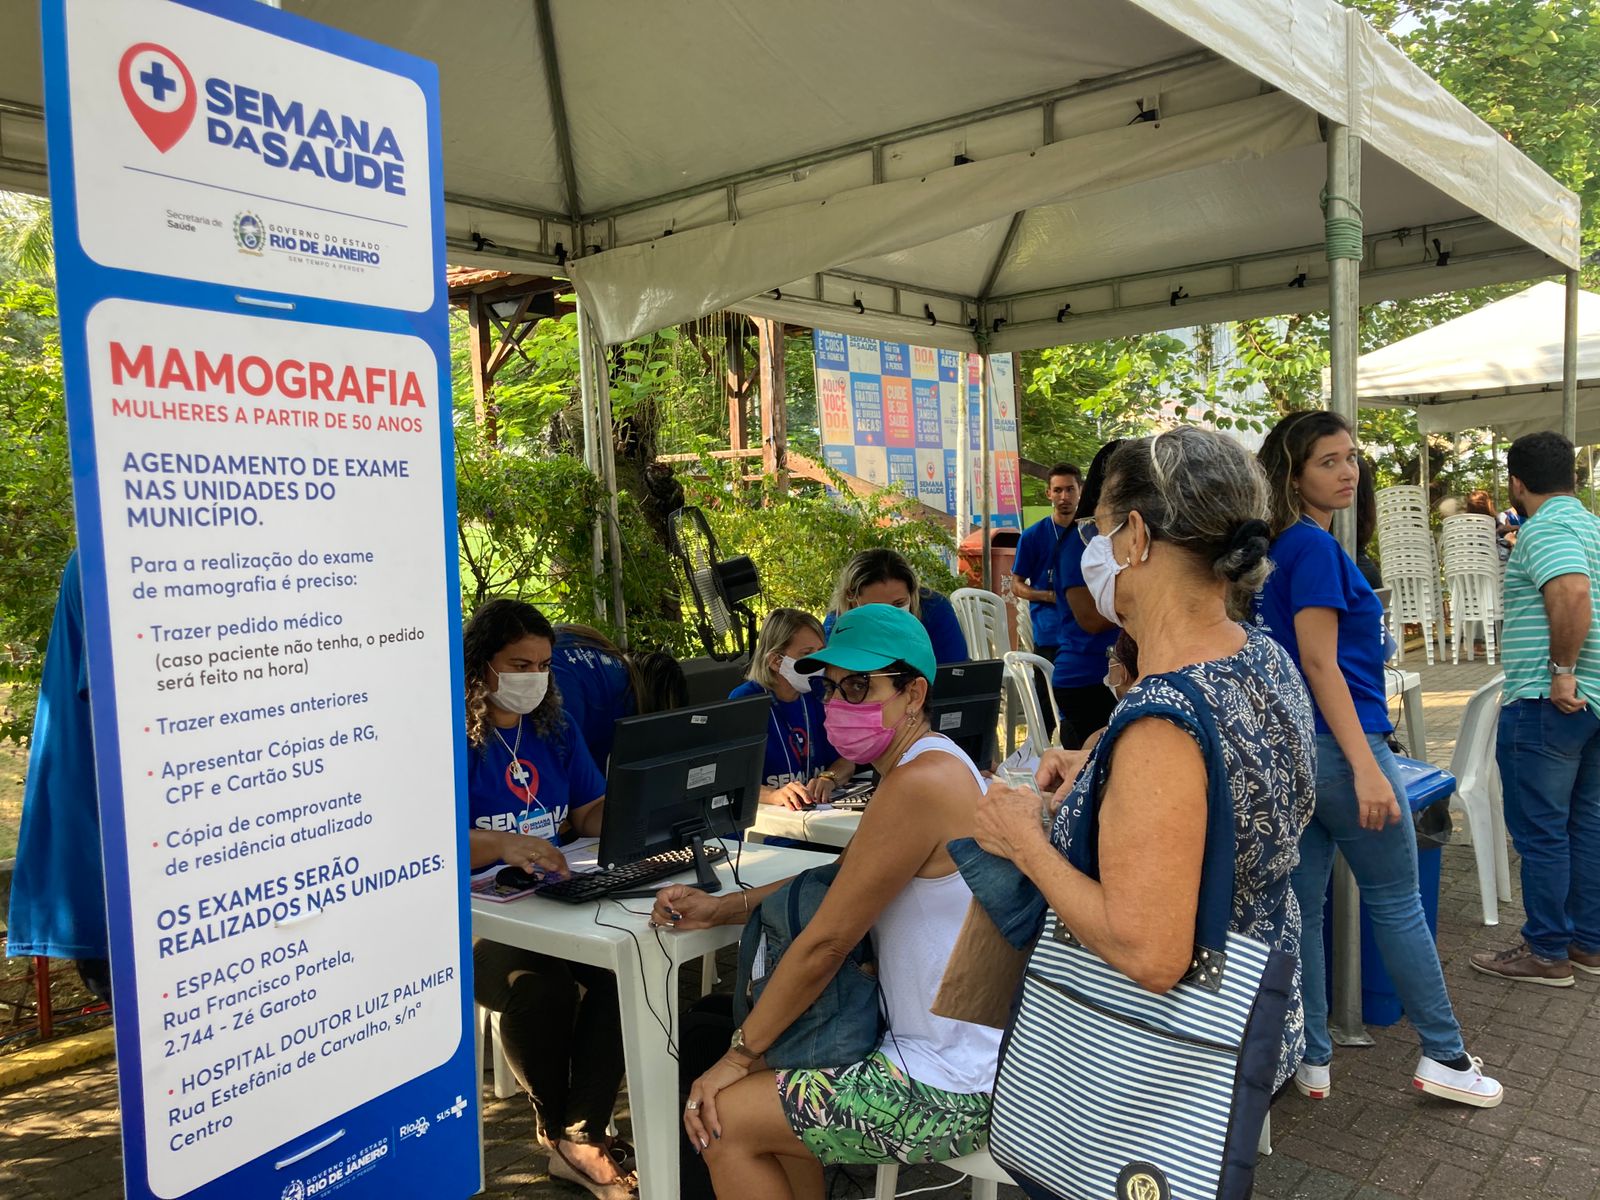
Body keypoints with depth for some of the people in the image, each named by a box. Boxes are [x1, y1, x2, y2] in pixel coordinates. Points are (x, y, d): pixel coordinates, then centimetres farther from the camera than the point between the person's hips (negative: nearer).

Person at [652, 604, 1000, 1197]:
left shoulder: (919, 784, -25)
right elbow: (834, 882, 16)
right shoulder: (927, 766, 8)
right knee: (771, 1085, 23)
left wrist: (739, 1055, -9)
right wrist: (720, 908, 5)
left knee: (724, 1122, -1)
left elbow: (824, 944, -20)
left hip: (953, 1088, -10)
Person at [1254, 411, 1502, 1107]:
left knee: (1301, 905, 9)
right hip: (1338, 744, -8)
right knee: (1396, 903, 6)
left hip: (1292, 747, 8)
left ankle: (1310, 1061, 18)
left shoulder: (1285, 546, 12)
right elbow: (1319, 662, -21)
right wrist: (1366, 769, -22)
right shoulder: (1315, 547, -15)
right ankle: (1444, 1057, 21)